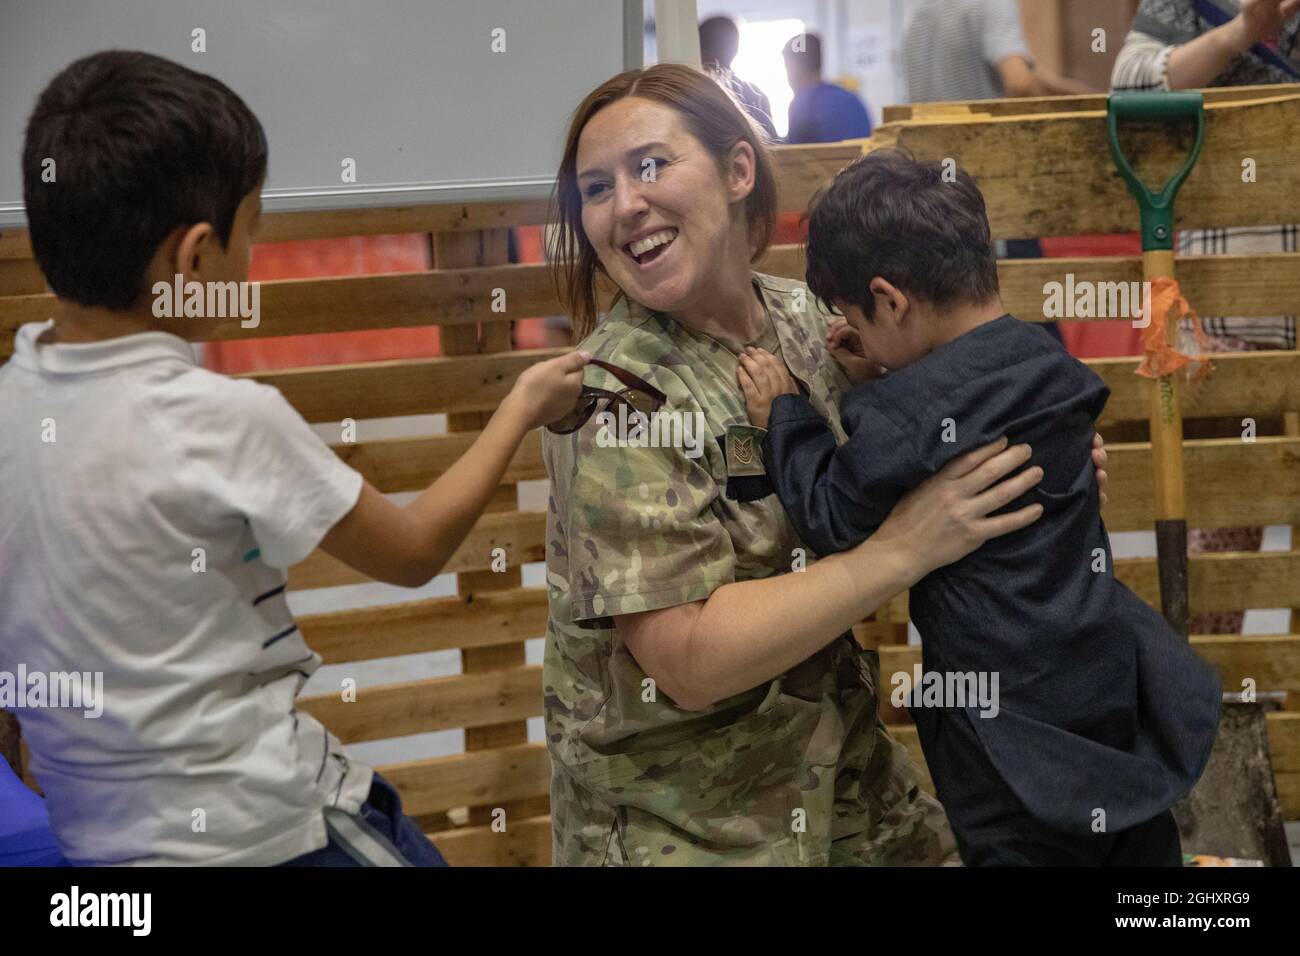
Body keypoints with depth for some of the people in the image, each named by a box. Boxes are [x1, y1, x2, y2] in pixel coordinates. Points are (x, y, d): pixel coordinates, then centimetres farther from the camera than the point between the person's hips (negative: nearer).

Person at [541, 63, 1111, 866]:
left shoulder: (803, 318, -3)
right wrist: (904, 549, -28)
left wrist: (1042, 462, -6)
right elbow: (688, 658, -27)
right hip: (681, 828, -6)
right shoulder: (616, 397, -22)